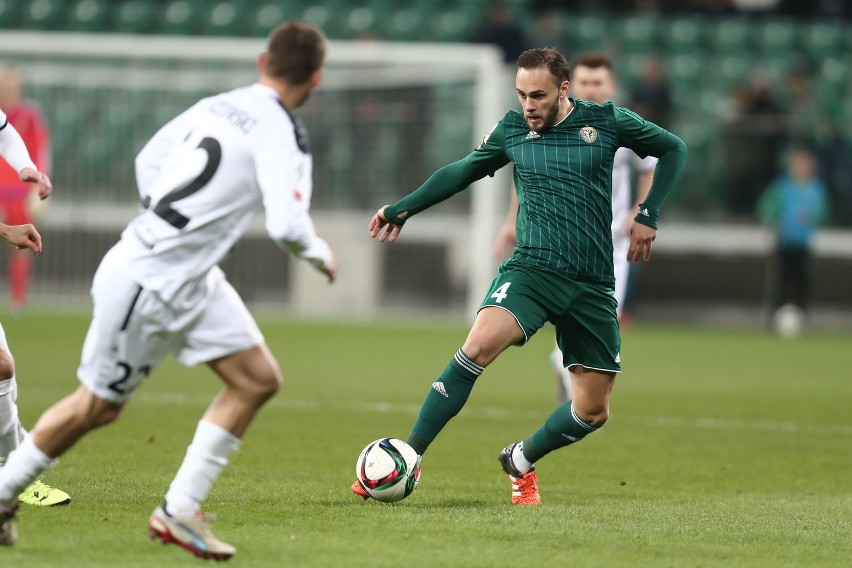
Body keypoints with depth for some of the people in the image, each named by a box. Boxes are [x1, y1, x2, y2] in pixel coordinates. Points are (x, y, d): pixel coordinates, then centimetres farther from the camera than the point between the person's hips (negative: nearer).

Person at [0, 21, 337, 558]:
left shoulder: (216, 106, 5)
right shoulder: (282, 134, -19)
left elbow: (148, 160, 16)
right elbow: (286, 225, -28)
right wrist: (321, 253, -8)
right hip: (146, 283, -8)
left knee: (259, 379, 5)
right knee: (97, 406, 7)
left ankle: (180, 509, 7)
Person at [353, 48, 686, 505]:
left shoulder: (607, 122, 0)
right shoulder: (511, 130, 5)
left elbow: (673, 149, 14)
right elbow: (462, 172, 22)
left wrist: (648, 215, 5)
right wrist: (403, 209, 24)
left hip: (592, 286, 1)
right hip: (531, 270, -1)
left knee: (593, 412, 3)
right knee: (477, 348, -29)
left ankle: (520, 461, 30)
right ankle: (408, 458, -25)